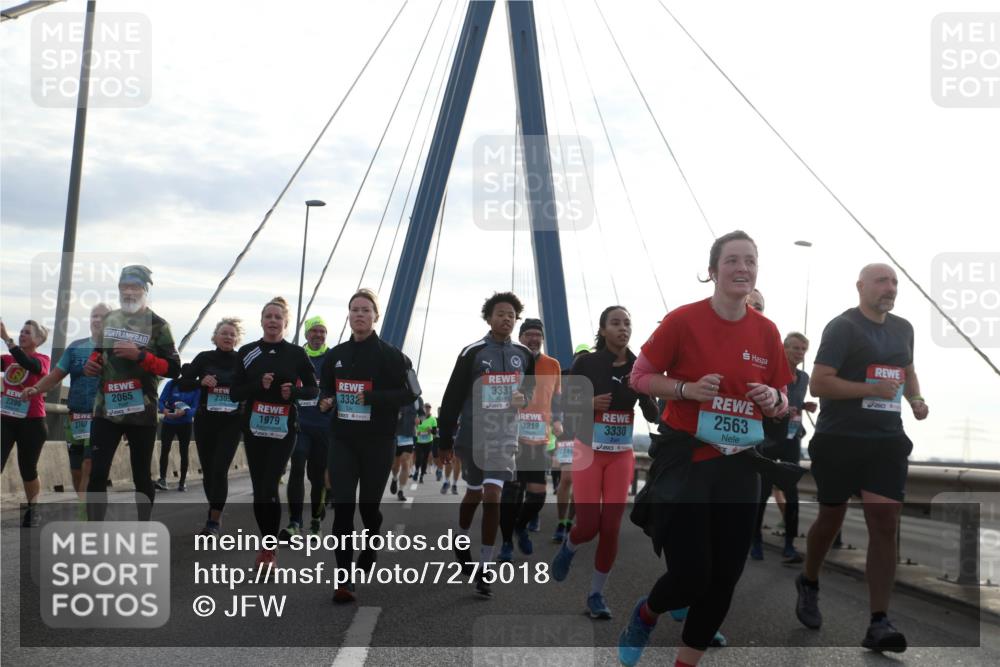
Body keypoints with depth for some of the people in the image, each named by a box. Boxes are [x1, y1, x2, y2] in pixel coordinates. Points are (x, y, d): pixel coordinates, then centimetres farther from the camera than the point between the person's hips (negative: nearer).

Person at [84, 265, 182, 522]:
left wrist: (139, 355, -23)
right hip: (106, 409, 4)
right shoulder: (109, 319, 10)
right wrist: (92, 362, 5)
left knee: (141, 476, 8)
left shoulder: (157, 325, -6)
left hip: (141, 413, -4)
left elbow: (174, 369, -11)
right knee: (97, 474, -1)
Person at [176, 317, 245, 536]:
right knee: (208, 470, 9)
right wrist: (201, 381, -14)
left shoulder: (241, 361, -1)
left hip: (231, 423, -2)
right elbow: (182, 383, 3)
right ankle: (216, 513, 28)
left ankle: (214, 521, -9)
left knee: (220, 470, -12)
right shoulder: (204, 358, 3)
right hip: (205, 421, 3)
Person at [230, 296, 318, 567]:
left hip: (284, 429, -2)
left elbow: (313, 389, 7)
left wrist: (293, 391, -13)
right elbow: (234, 393, 2)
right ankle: (266, 544, 22)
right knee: (258, 489, 6)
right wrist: (259, 385, -16)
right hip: (254, 428, 2)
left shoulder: (296, 353, 0)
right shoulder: (247, 352, 4)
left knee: (269, 488, -12)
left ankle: (270, 549, -2)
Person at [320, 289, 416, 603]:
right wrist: (327, 401, -1)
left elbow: (410, 392, -8)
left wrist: (373, 397, -19)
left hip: (378, 442, -3)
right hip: (343, 441, 3)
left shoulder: (390, 355, -4)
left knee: (368, 504, 10)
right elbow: (327, 388, 23)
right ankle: (345, 579, -10)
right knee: (342, 506, -9)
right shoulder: (336, 355, 9)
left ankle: (370, 550, 41)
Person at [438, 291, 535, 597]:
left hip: (504, 435, 1)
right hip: (473, 434, -1)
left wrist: (524, 397, -5)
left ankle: (484, 569, -4)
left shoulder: (524, 355, 3)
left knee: (492, 496, -10)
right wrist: (445, 440, -2)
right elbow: (452, 398, -3)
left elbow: (533, 387, 20)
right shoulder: (473, 353, -6)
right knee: (474, 493, 15)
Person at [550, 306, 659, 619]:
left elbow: (652, 416, -2)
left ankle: (596, 594, 16)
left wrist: (644, 390, -20)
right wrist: (590, 404, -20)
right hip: (588, 452, -2)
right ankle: (568, 548, 29)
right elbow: (564, 404, -1)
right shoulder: (586, 362, -8)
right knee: (589, 526, -7)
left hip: (622, 455, 3)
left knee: (611, 529, 0)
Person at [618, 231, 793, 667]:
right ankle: (645, 614, 27)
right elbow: (640, 378, -2)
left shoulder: (766, 332, 4)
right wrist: (687, 389, -18)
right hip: (684, 460, -4)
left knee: (724, 578, 8)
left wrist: (772, 399, -9)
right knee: (690, 575, -8)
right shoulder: (683, 320, -9)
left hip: (738, 466, 5)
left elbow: (781, 404, 14)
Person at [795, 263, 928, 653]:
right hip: (839, 441, -5)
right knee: (831, 519, 10)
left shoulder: (903, 328, 12)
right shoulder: (842, 327, -9)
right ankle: (808, 584, 38)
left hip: (887, 441, 5)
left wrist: (916, 399, 9)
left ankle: (878, 624, -4)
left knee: (885, 526, -6)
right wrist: (872, 389, -22)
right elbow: (818, 384, -16)